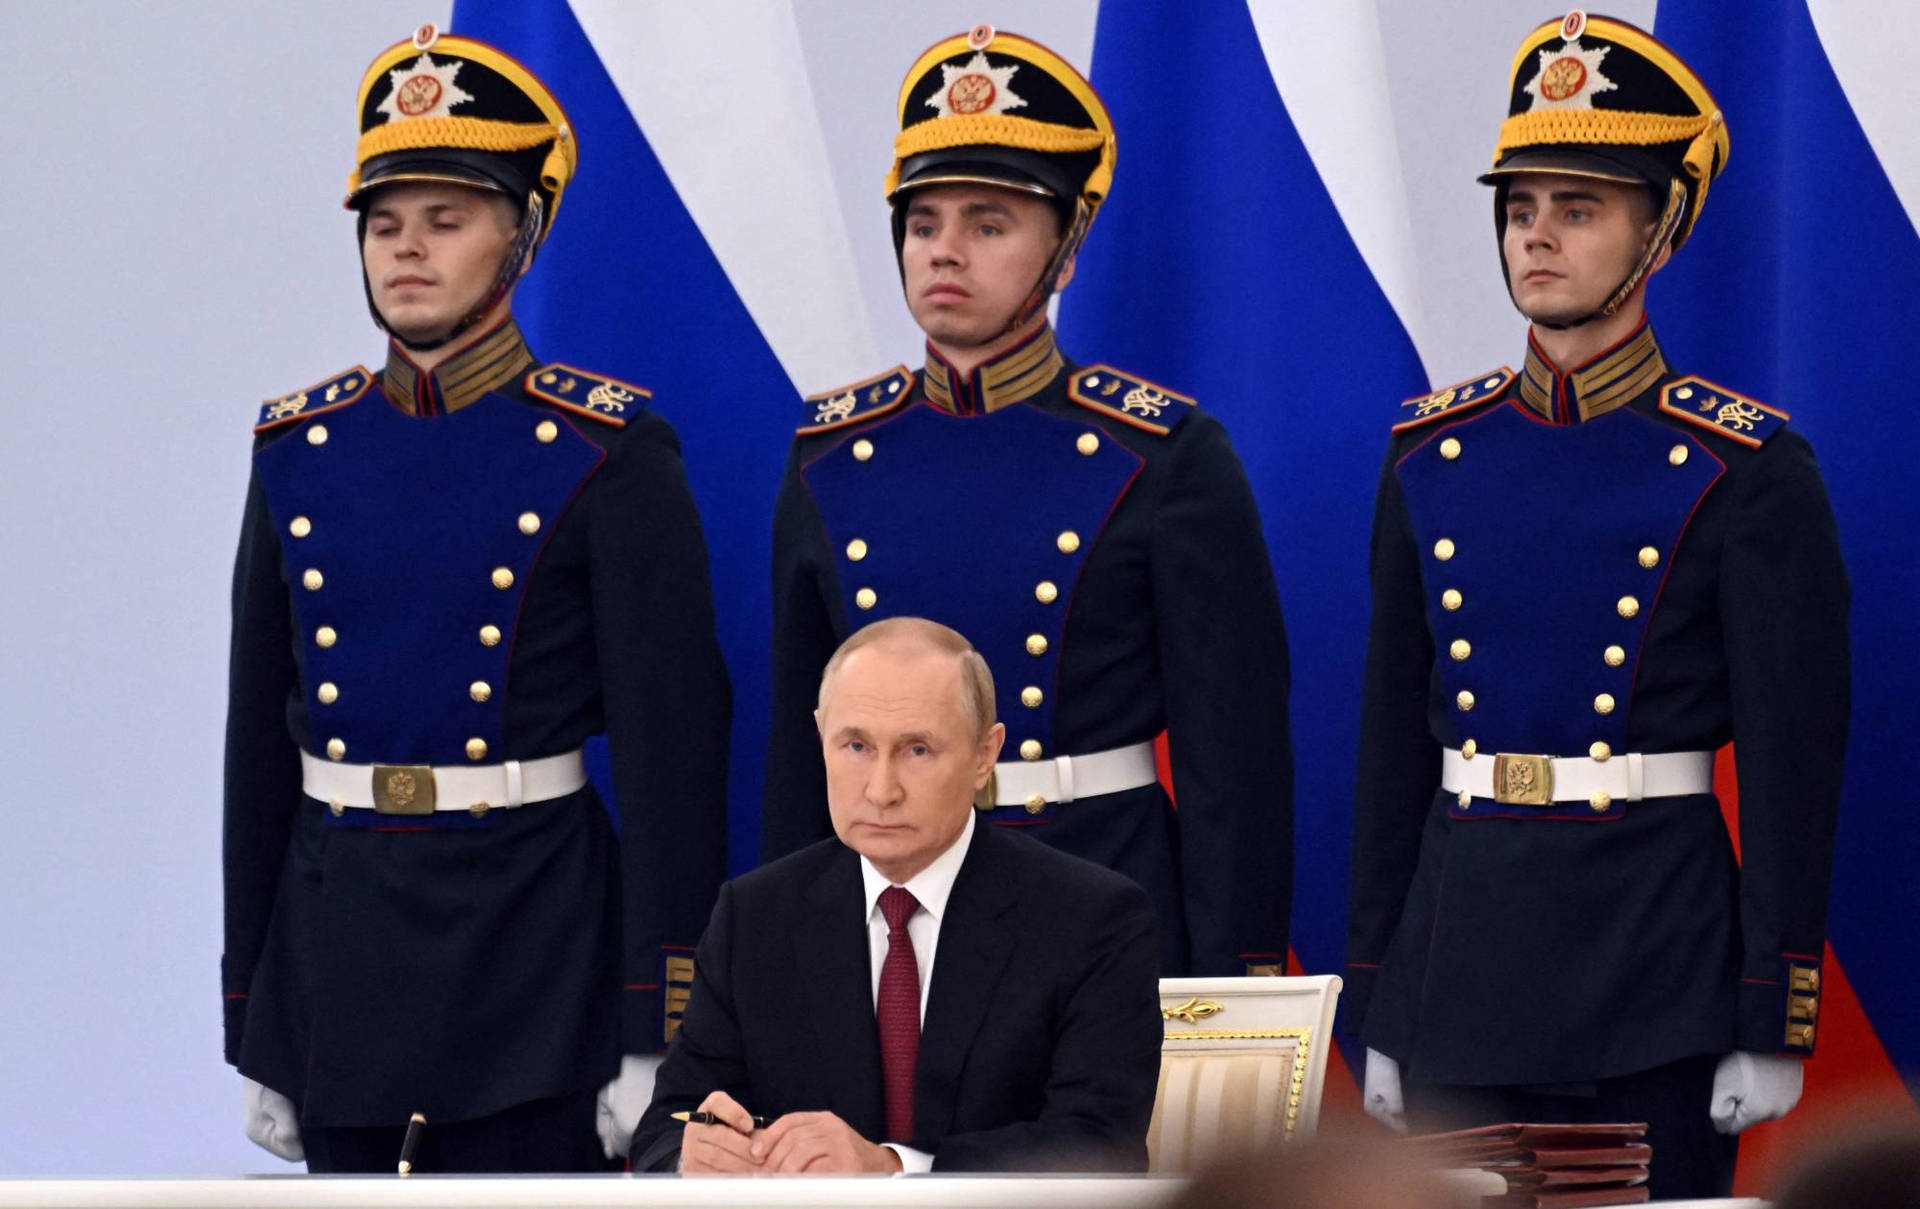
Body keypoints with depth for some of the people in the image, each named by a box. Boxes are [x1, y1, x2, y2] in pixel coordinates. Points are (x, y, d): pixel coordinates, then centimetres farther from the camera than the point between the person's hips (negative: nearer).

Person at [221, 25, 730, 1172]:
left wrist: (658, 1029, -13)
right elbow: (259, 746, 12)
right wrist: (251, 1024, 10)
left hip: (532, 941, -4)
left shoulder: (610, 455, -5)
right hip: (333, 939, 4)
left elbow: (673, 746, -8)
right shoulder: (300, 451, 9)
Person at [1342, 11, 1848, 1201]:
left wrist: (1773, 1026, -10)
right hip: (1462, 957, 4)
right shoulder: (1434, 454, 8)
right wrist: (1374, 1005, 9)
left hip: (1656, 969, -4)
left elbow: (1793, 772, -6)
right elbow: (1396, 744, 12)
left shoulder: (1747, 475, -5)